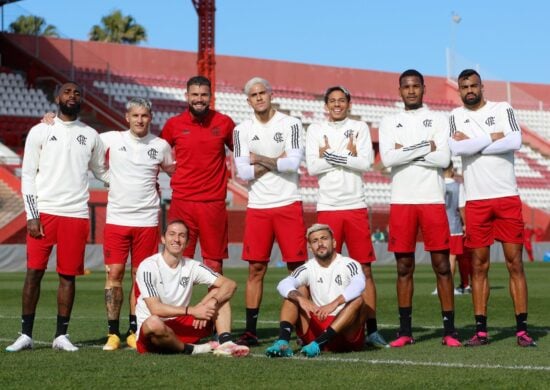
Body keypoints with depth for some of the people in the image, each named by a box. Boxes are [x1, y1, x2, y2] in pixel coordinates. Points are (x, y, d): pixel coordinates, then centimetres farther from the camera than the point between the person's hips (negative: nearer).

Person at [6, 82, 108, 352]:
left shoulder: (91, 135, 12)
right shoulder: (40, 132, 5)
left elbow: (102, 171, 20)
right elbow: (28, 175, 2)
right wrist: (32, 215, -6)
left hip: (76, 215, 2)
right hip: (44, 212, -2)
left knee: (68, 275, 3)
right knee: (34, 272, -3)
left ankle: (61, 335, 9)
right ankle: (26, 335, 4)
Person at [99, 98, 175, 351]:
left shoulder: (161, 146, 5)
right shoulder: (112, 139, 2)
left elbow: (173, 169, 22)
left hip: (147, 220, 1)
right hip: (116, 218, -1)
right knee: (114, 274, -2)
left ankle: (134, 332, 12)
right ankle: (113, 333, 5)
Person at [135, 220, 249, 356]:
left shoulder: (191, 266, 4)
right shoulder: (148, 266, -11)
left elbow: (230, 284, -2)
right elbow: (155, 308, -21)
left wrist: (209, 304, -21)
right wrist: (192, 311, -25)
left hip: (182, 326, 5)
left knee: (219, 293, -1)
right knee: (153, 323, -41)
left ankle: (225, 343, -21)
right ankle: (191, 349, -15)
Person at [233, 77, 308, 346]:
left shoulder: (290, 125, 0)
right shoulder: (242, 130, 7)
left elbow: (293, 163, -13)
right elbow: (243, 172, -3)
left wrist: (260, 160, -5)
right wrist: (276, 161, -7)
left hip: (288, 204, -2)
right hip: (257, 207, 2)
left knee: (297, 267, -2)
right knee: (256, 269, 3)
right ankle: (250, 331, 8)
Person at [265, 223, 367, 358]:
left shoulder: (348, 265, -2)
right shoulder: (307, 269, 7)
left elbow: (358, 284, -25)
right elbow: (283, 284, -12)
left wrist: (334, 304, -40)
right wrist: (301, 299, -33)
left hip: (346, 334, -3)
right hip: (316, 327, 3)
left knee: (359, 298, -27)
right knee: (295, 292, -6)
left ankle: (318, 343, -39)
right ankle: (283, 341, -29)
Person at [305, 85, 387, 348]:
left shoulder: (359, 128, 9)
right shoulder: (316, 130, 9)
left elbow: (366, 163, -6)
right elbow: (312, 167, -4)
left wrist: (330, 156, -10)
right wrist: (348, 157, -7)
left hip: (356, 206, 0)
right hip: (327, 207, 0)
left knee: (365, 269, -1)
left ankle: (372, 329, 1)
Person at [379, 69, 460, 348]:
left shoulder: (438, 120, 7)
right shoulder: (389, 123, 11)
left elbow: (443, 160, -7)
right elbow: (387, 159, -6)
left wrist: (406, 152, -6)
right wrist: (425, 147, -9)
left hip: (433, 200, -1)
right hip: (401, 202, 1)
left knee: (441, 265, -1)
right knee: (404, 267, 4)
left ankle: (449, 330, 2)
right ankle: (405, 331, 9)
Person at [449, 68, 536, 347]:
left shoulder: (503, 109, 6)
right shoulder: (456, 116, 10)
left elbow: (515, 142, -11)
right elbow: (455, 148, -9)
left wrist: (473, 143, -8)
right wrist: (493, 137, -8)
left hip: (507, 197, -1)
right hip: (476, 201, 1)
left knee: (515, 263, -1)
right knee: (479, 266, 3)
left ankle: (522, 329, 2)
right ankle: (481, 330, 7)